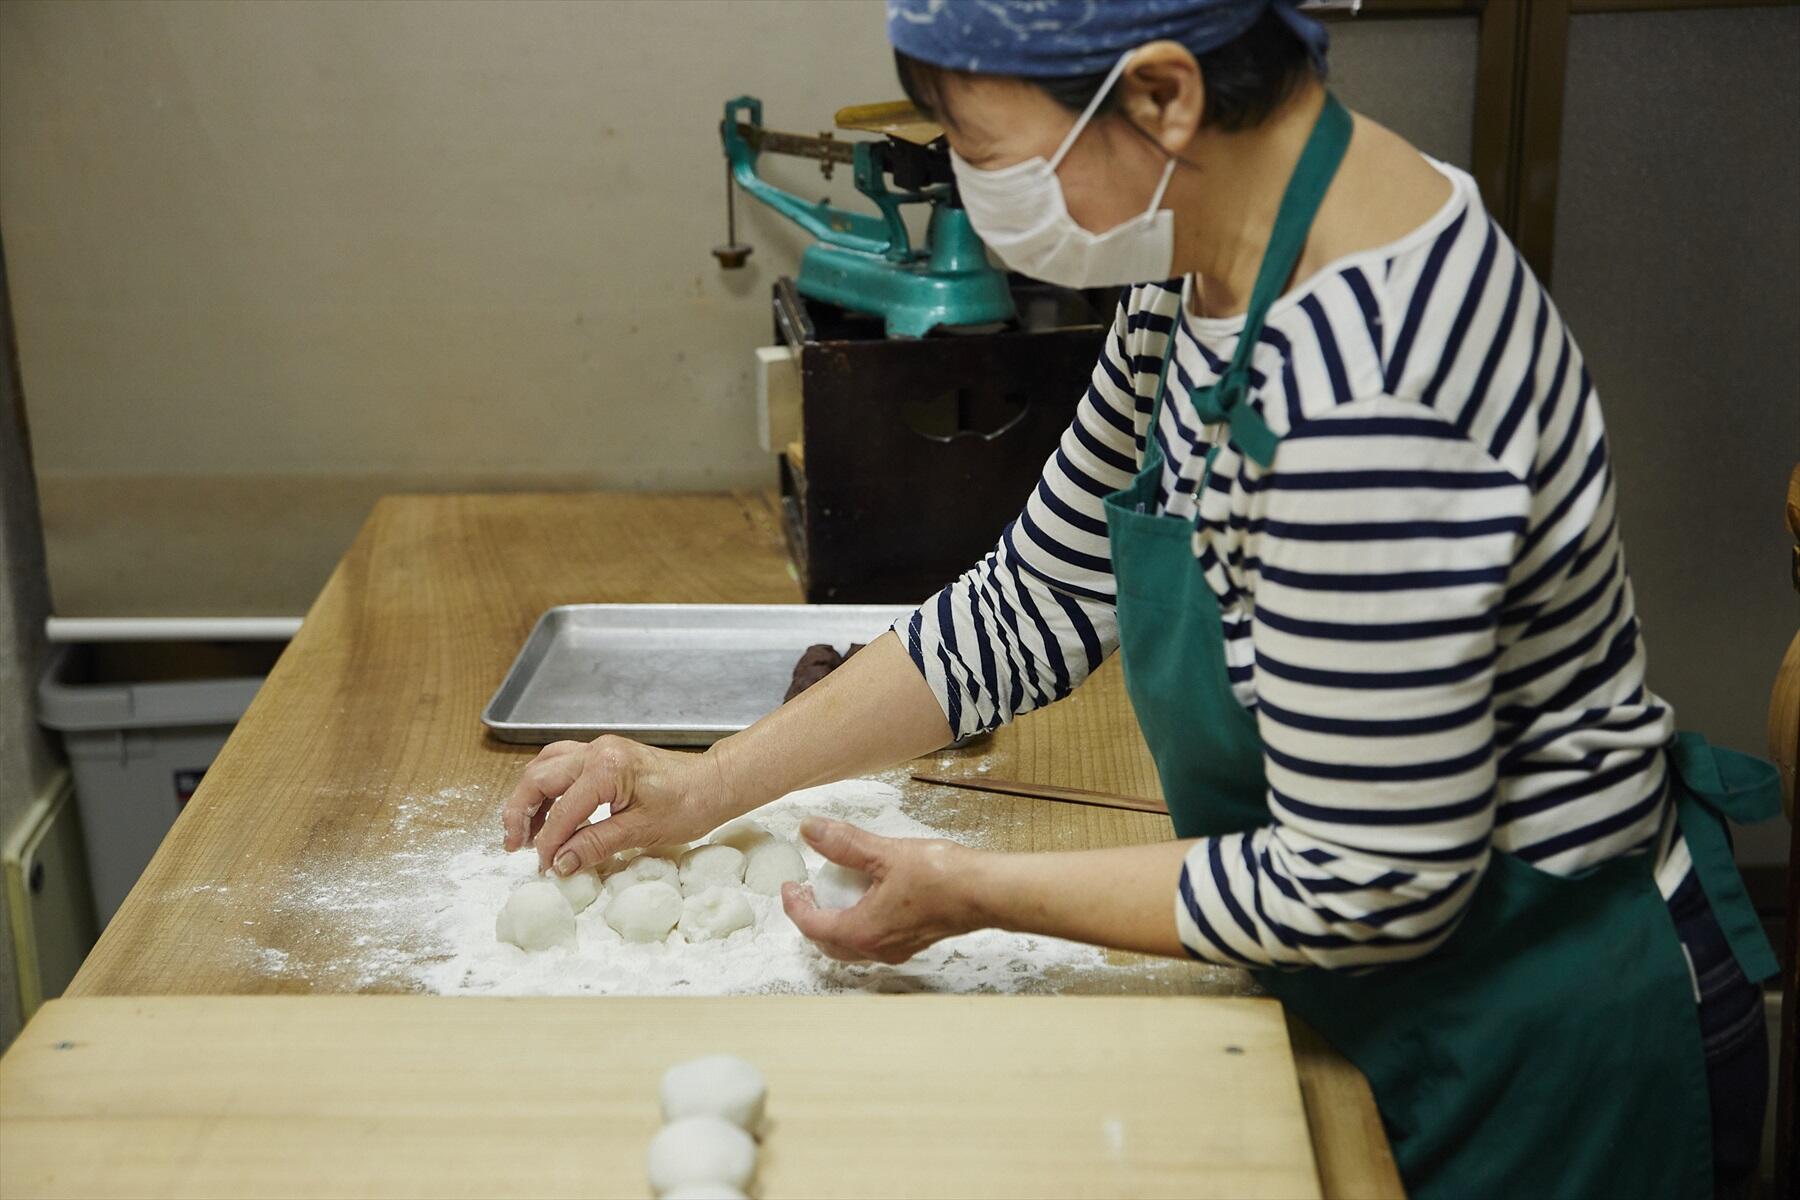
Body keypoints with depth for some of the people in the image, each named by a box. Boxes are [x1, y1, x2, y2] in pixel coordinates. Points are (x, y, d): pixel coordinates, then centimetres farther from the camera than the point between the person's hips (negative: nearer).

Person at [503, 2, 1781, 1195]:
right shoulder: (1216, 252, -5)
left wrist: (971, 892, -17)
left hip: (1543, 1052, -8)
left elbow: (1362, 887, -29)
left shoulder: (1353, 389, -35)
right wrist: (707, 784, 1)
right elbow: (1042, 598, 5)